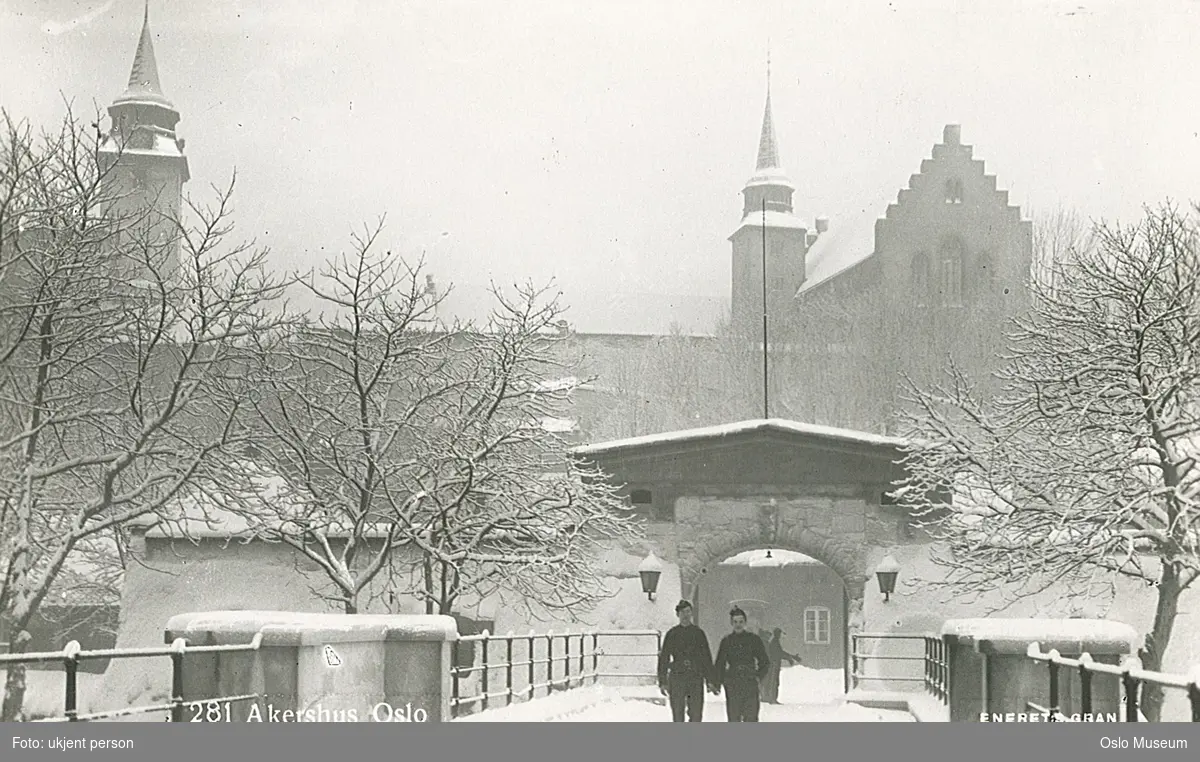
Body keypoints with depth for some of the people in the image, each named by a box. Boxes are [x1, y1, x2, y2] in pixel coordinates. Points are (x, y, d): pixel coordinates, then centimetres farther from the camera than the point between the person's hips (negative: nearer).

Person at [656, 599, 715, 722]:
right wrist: (663, 682, 0)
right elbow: (663, 658, 6)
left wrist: (710, 680, 3)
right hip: (677, 678, -1)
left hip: (696, 678, 1)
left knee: (696, 714, -2)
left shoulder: (699, 633, 9)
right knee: (677, 715, -1)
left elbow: (707, 658, 9)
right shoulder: (672, 634, 6)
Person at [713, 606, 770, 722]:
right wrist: (717, 684, 1)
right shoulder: (726, 641, 8)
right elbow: (719, 664, 8)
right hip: (732, 684, 1)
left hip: (750, 683, -1)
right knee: (733, 718, -1)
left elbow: (765, 662, 11)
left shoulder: (754, 639, 6)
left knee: (751, 717, -8)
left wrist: (758, 676, -1)